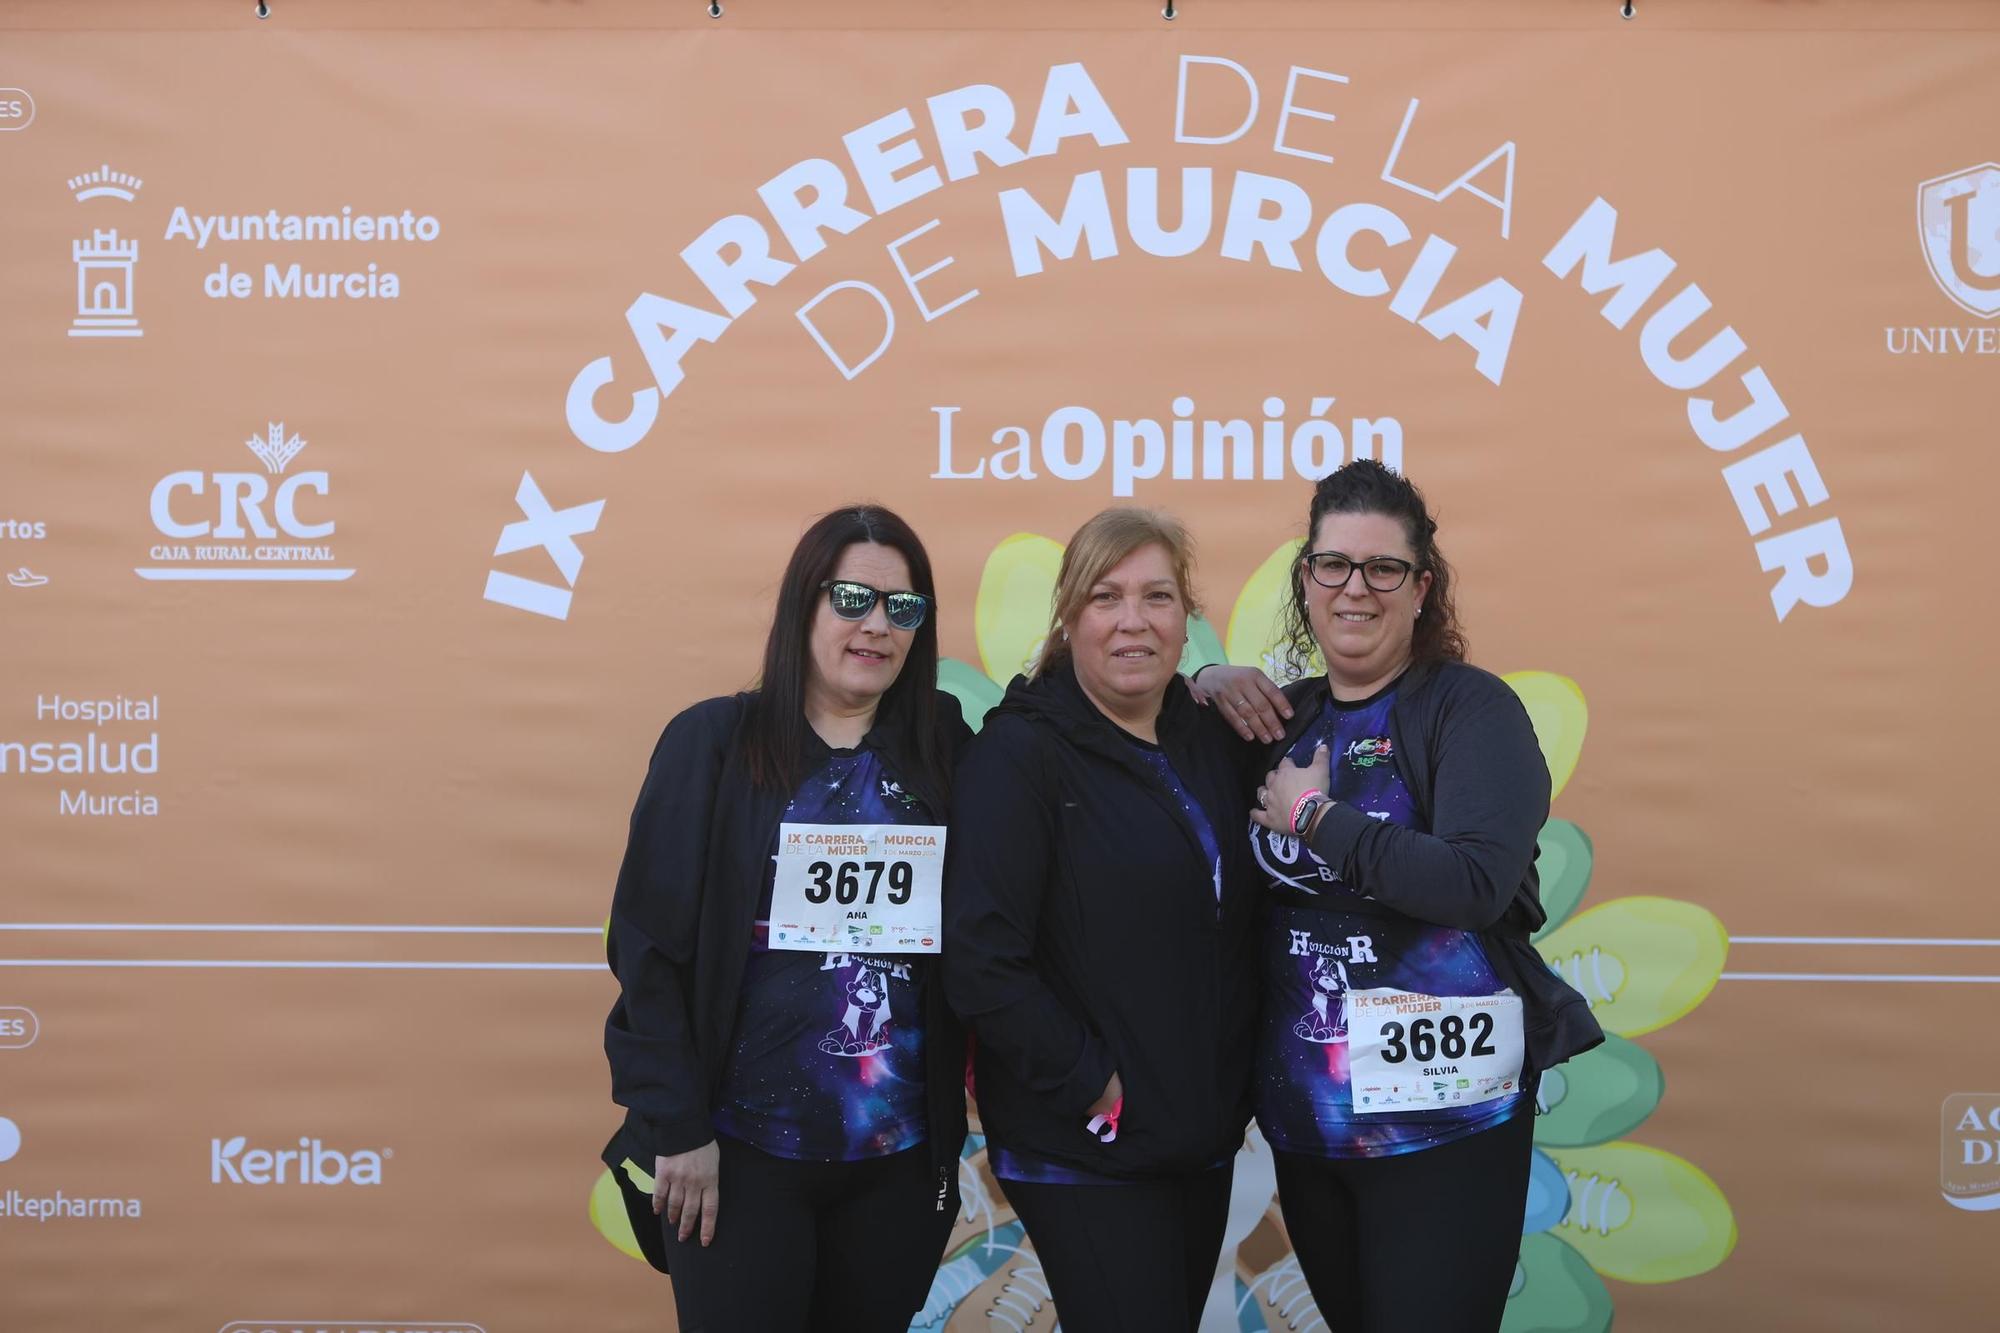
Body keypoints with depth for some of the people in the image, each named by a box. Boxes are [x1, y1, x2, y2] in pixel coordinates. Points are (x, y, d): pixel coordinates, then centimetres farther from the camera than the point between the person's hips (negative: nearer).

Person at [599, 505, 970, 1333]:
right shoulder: (713, 742, -4)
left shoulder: (946, 753, 3)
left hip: (900, 1154, 3)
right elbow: (647, 944, -6)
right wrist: (676, 1126, -9)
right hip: (743, 1149, -3)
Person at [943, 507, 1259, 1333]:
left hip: (1204, 1136, 7)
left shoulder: (1215, 746, 7)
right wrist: (1087, 1088, -17)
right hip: (1082, 1148, -6)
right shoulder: (1019, 754, -12)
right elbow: (981, 956, -19)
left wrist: (1238, 1089, 6)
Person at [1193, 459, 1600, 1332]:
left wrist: (1317, 817, -17)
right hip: (1302, 1114, 6)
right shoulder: (1284, 717, 8)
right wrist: (1201, 688, -1)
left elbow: (1478, 884, -24)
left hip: (1441, 1113, -6)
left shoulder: (1469, 706, -10)